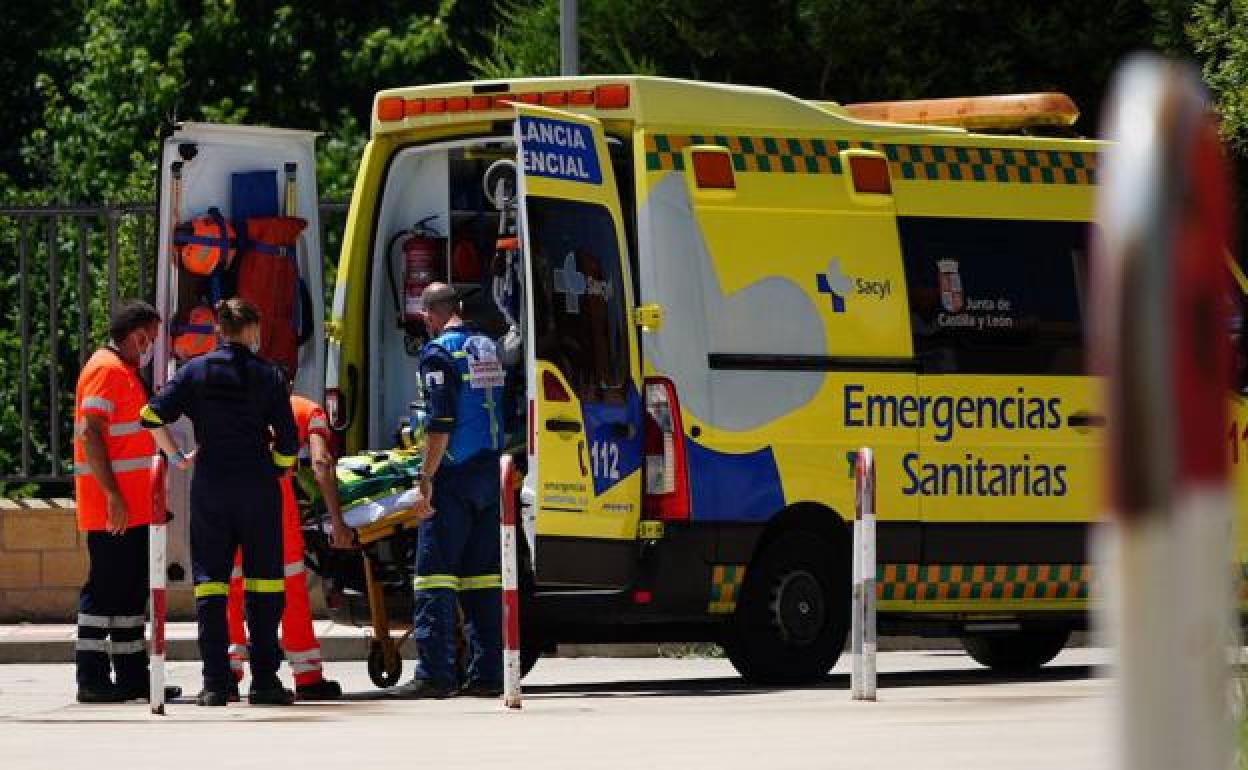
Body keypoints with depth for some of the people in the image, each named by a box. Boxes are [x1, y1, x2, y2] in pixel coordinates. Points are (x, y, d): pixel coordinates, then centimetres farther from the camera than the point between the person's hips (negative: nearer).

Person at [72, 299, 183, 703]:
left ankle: (132, 674, 16)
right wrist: (113, 496, -24)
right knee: (106, 587, -7)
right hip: (113, 506, -10)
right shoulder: (107, 369, -11)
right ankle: (92, 679, -5)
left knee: (132, 589, 12)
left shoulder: (126, 371, 20)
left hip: (131, 506, 10)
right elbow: (90, 435, -20)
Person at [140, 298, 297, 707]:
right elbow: (287, 440, -3)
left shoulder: (194, 371, 4)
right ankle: (264, 680, 3)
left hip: (209, 487, 1)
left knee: (210, 581, 4)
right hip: (258, 488, -1)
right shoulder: (269, 375, 0)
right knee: (263, 581, 5)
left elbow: (153, 416, -5)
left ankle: (215, 683, -1)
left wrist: (177, 456, 8)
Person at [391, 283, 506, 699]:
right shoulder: (488, 348, 14)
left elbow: (441, 423, -17)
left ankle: (435, 674, -11)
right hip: (491, 475, 7)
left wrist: (426, 478, -16)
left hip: (454, 477, -7)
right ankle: (487, 672, 8)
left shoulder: (438, 353, -10)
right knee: (483, 574, 10)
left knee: (436, 573, -6)